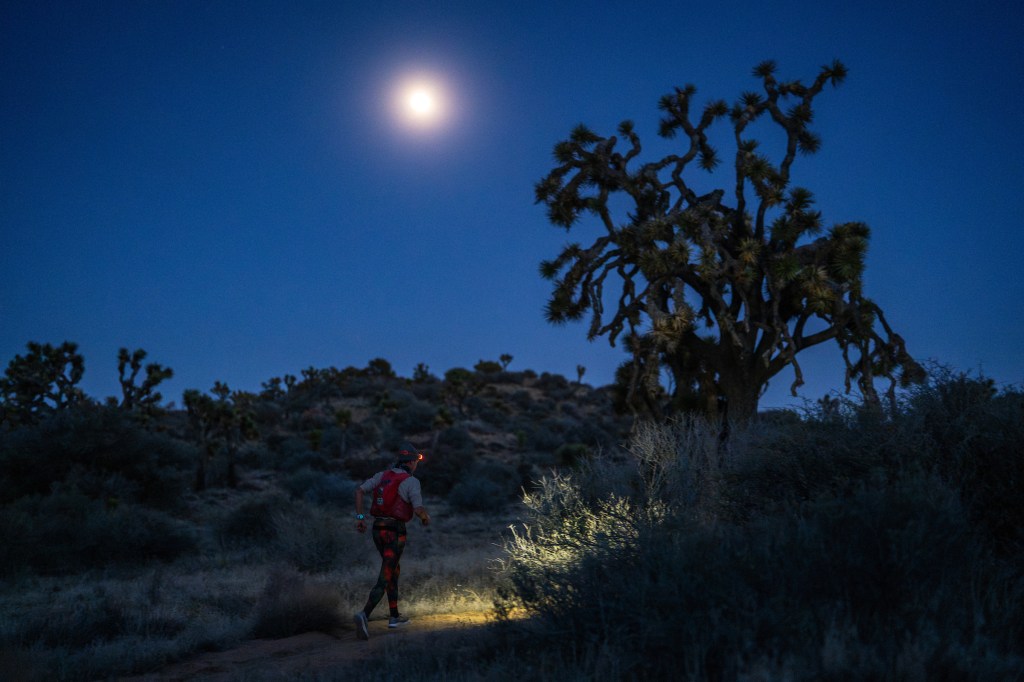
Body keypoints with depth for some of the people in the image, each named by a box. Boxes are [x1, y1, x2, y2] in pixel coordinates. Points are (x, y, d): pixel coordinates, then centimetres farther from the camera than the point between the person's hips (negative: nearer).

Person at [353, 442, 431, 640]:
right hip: (395, 533, -7)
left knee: (394, 570, 23)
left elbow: (359, 491, 3)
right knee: (384, 579, -6)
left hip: (378, 529, 7)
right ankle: (364, 615, -26)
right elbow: (418, 509, -18)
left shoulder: (383, 475, 9)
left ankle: (394, 616, 27)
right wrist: (426, 518, 4)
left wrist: (359, 516, 5)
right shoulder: (411, 481, -10)